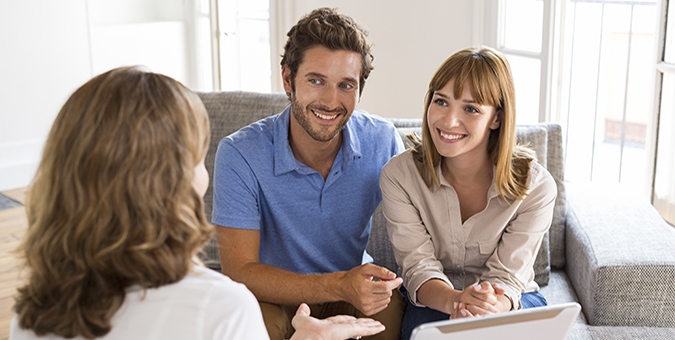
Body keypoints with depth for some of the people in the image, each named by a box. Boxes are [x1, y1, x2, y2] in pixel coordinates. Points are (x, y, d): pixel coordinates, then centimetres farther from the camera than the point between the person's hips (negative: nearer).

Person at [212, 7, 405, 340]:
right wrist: (339, 285, -37)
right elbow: (238, 272, -24)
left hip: (354, 288, 2)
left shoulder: (383, 142, -12)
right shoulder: (239, 154, -20)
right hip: (276, 297, -1)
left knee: (394, 308, -29)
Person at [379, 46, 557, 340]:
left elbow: (506, 278, -15)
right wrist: (455, 301, -39)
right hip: (433, 301, 0)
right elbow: (419, 267, -16)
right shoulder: (399, 175, -13)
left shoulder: (535, 186, -15)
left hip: (508, 302, 1)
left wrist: (492, 306, -40)